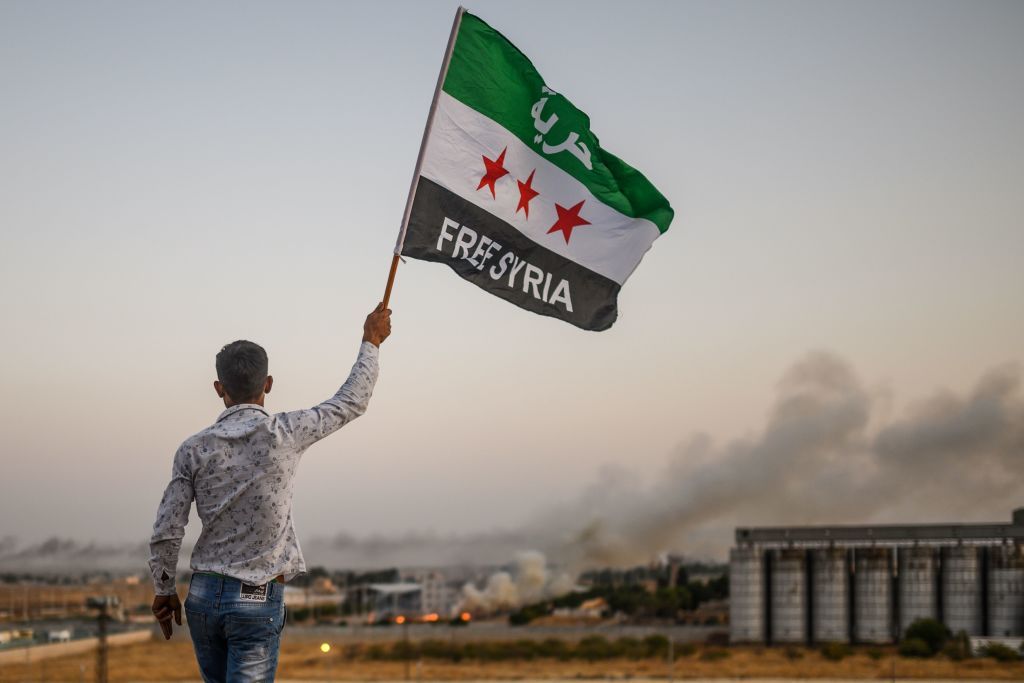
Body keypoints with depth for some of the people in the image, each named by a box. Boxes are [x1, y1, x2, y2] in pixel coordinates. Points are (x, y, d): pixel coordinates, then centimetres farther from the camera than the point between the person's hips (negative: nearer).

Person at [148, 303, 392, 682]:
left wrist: (164, 591, 13)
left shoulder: (194, 450, -2)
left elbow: (165, 533, -2)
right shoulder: (283, 435, -9)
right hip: (258, 601, -4)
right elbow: (352, 402, 5)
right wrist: (371, 341, 20)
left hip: (203, 596, 4)